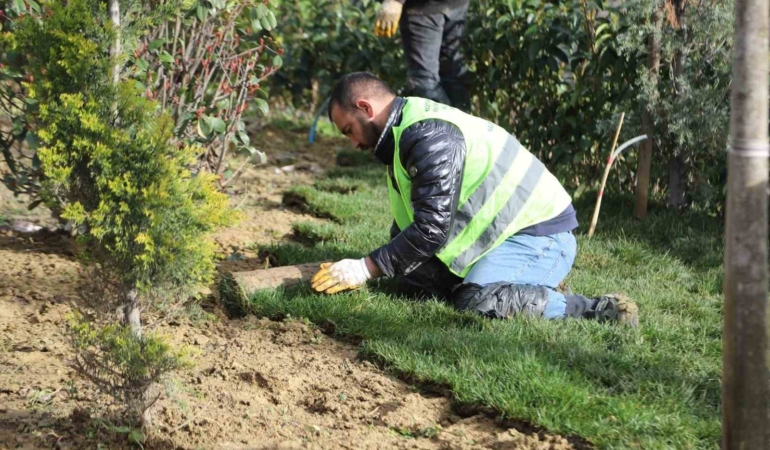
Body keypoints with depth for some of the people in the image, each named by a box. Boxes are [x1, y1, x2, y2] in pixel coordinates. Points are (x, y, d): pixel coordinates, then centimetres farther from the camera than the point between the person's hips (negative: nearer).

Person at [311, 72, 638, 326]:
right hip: (506, 230, 10)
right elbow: (408, 222, 15)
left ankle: (598, 310, -19)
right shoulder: (408, 131, 12)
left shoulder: (429, 136, -22)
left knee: (477, 302, -31)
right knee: (412, 281, 2)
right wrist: (366, 269, 4)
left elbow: (430, 229, -27)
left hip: (540, 236, -10)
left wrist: (365, 269, -22)